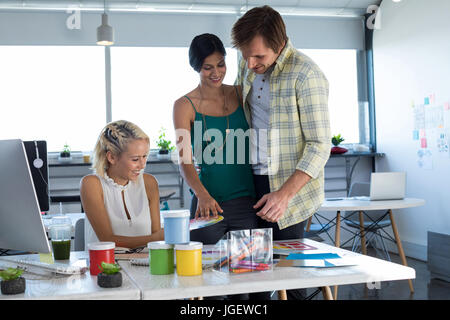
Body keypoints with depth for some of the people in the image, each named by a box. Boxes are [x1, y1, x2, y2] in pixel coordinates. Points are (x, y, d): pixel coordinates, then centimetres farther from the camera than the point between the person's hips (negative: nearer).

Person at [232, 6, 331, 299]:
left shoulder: (305, 74, -16)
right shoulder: (248, 65, 6)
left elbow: (320, 145, -17)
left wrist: (285, 193, -25)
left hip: (291, 186, -6)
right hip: (253, 181, 6)